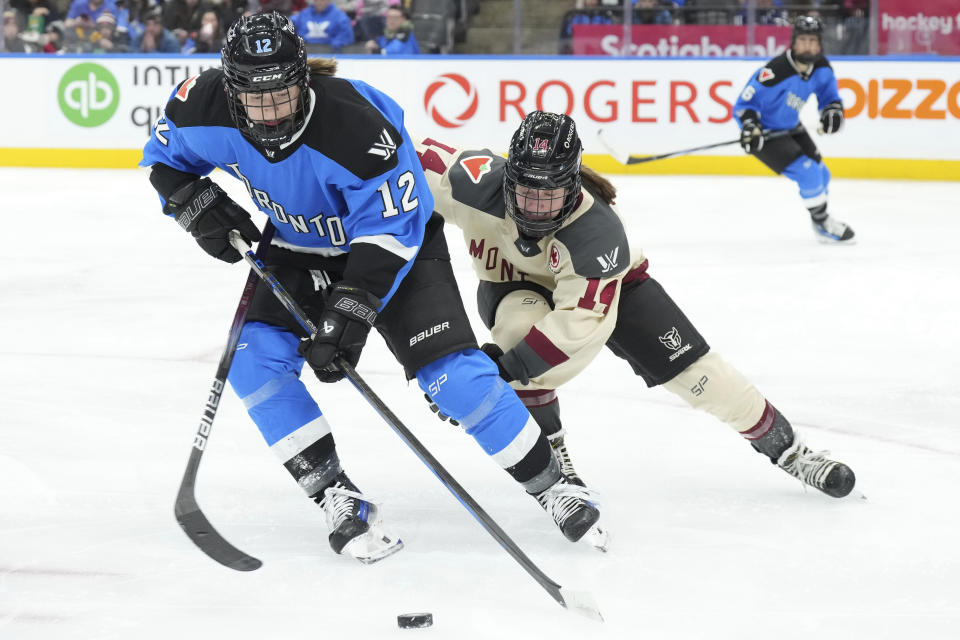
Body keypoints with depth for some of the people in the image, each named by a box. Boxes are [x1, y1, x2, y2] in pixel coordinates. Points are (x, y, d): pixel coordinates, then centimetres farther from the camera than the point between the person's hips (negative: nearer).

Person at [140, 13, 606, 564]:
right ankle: (338, 498, -7)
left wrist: (353, 306, -35)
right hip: (298, 247, 5)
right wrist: (196, 204, -18)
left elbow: (391, 229, -29)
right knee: (256, 361, -16)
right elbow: (165, 157, 0)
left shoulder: (358, 126, -37)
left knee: (449, 369, -16)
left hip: (395, 236, -5)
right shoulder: (207, 107, -23)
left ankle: (551, 485, -1)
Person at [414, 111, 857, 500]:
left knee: (689, 367, -8)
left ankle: (785, 447, 12)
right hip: (514, 286, 1)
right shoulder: (477, 184, -37)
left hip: (609, 283, -1)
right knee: (520, 324, -35)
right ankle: (548, 451, -16)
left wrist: (508, 366, -49)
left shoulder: (597, 230, -40)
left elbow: (582, 323, -43)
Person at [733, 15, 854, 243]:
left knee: (820, 174, 16)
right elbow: (745, 102, -25)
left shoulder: (821, 68, -10)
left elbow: (829, 94, 8)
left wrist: (833, 110, -14)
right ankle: (822, 224, 0)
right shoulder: (775, 72, -32)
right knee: (807, 172, -19)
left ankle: (823, 218, 42)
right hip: (765, 133, -8)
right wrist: (749, 127, -41)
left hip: (790, 128, 8)